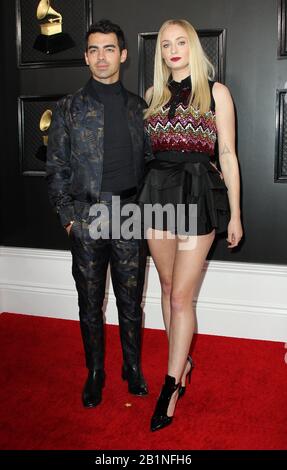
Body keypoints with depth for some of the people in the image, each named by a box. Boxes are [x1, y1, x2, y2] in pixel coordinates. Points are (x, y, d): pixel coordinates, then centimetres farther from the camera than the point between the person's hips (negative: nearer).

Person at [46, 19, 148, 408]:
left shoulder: (139, 108, 8)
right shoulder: (68, 109, 3)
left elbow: (150, 162, 10)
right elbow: (56, 168, 3)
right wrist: (67, 217, -3)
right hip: (86, 221, 0)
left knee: (131, 303, 11)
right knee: (90, 304, 10)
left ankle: (133, 368, 31)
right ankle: (95, 373, 29)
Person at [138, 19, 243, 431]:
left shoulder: (216, 92, 2)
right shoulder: (154, 95, 14)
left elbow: (227, 154, 1)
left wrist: (235, 214, -1)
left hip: (199, 192, -4)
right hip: (158, 190, 5)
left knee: (181, 295, -5)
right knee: (168, 287, 12)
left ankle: (171, 385, 7)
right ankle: (183, 361, 30)